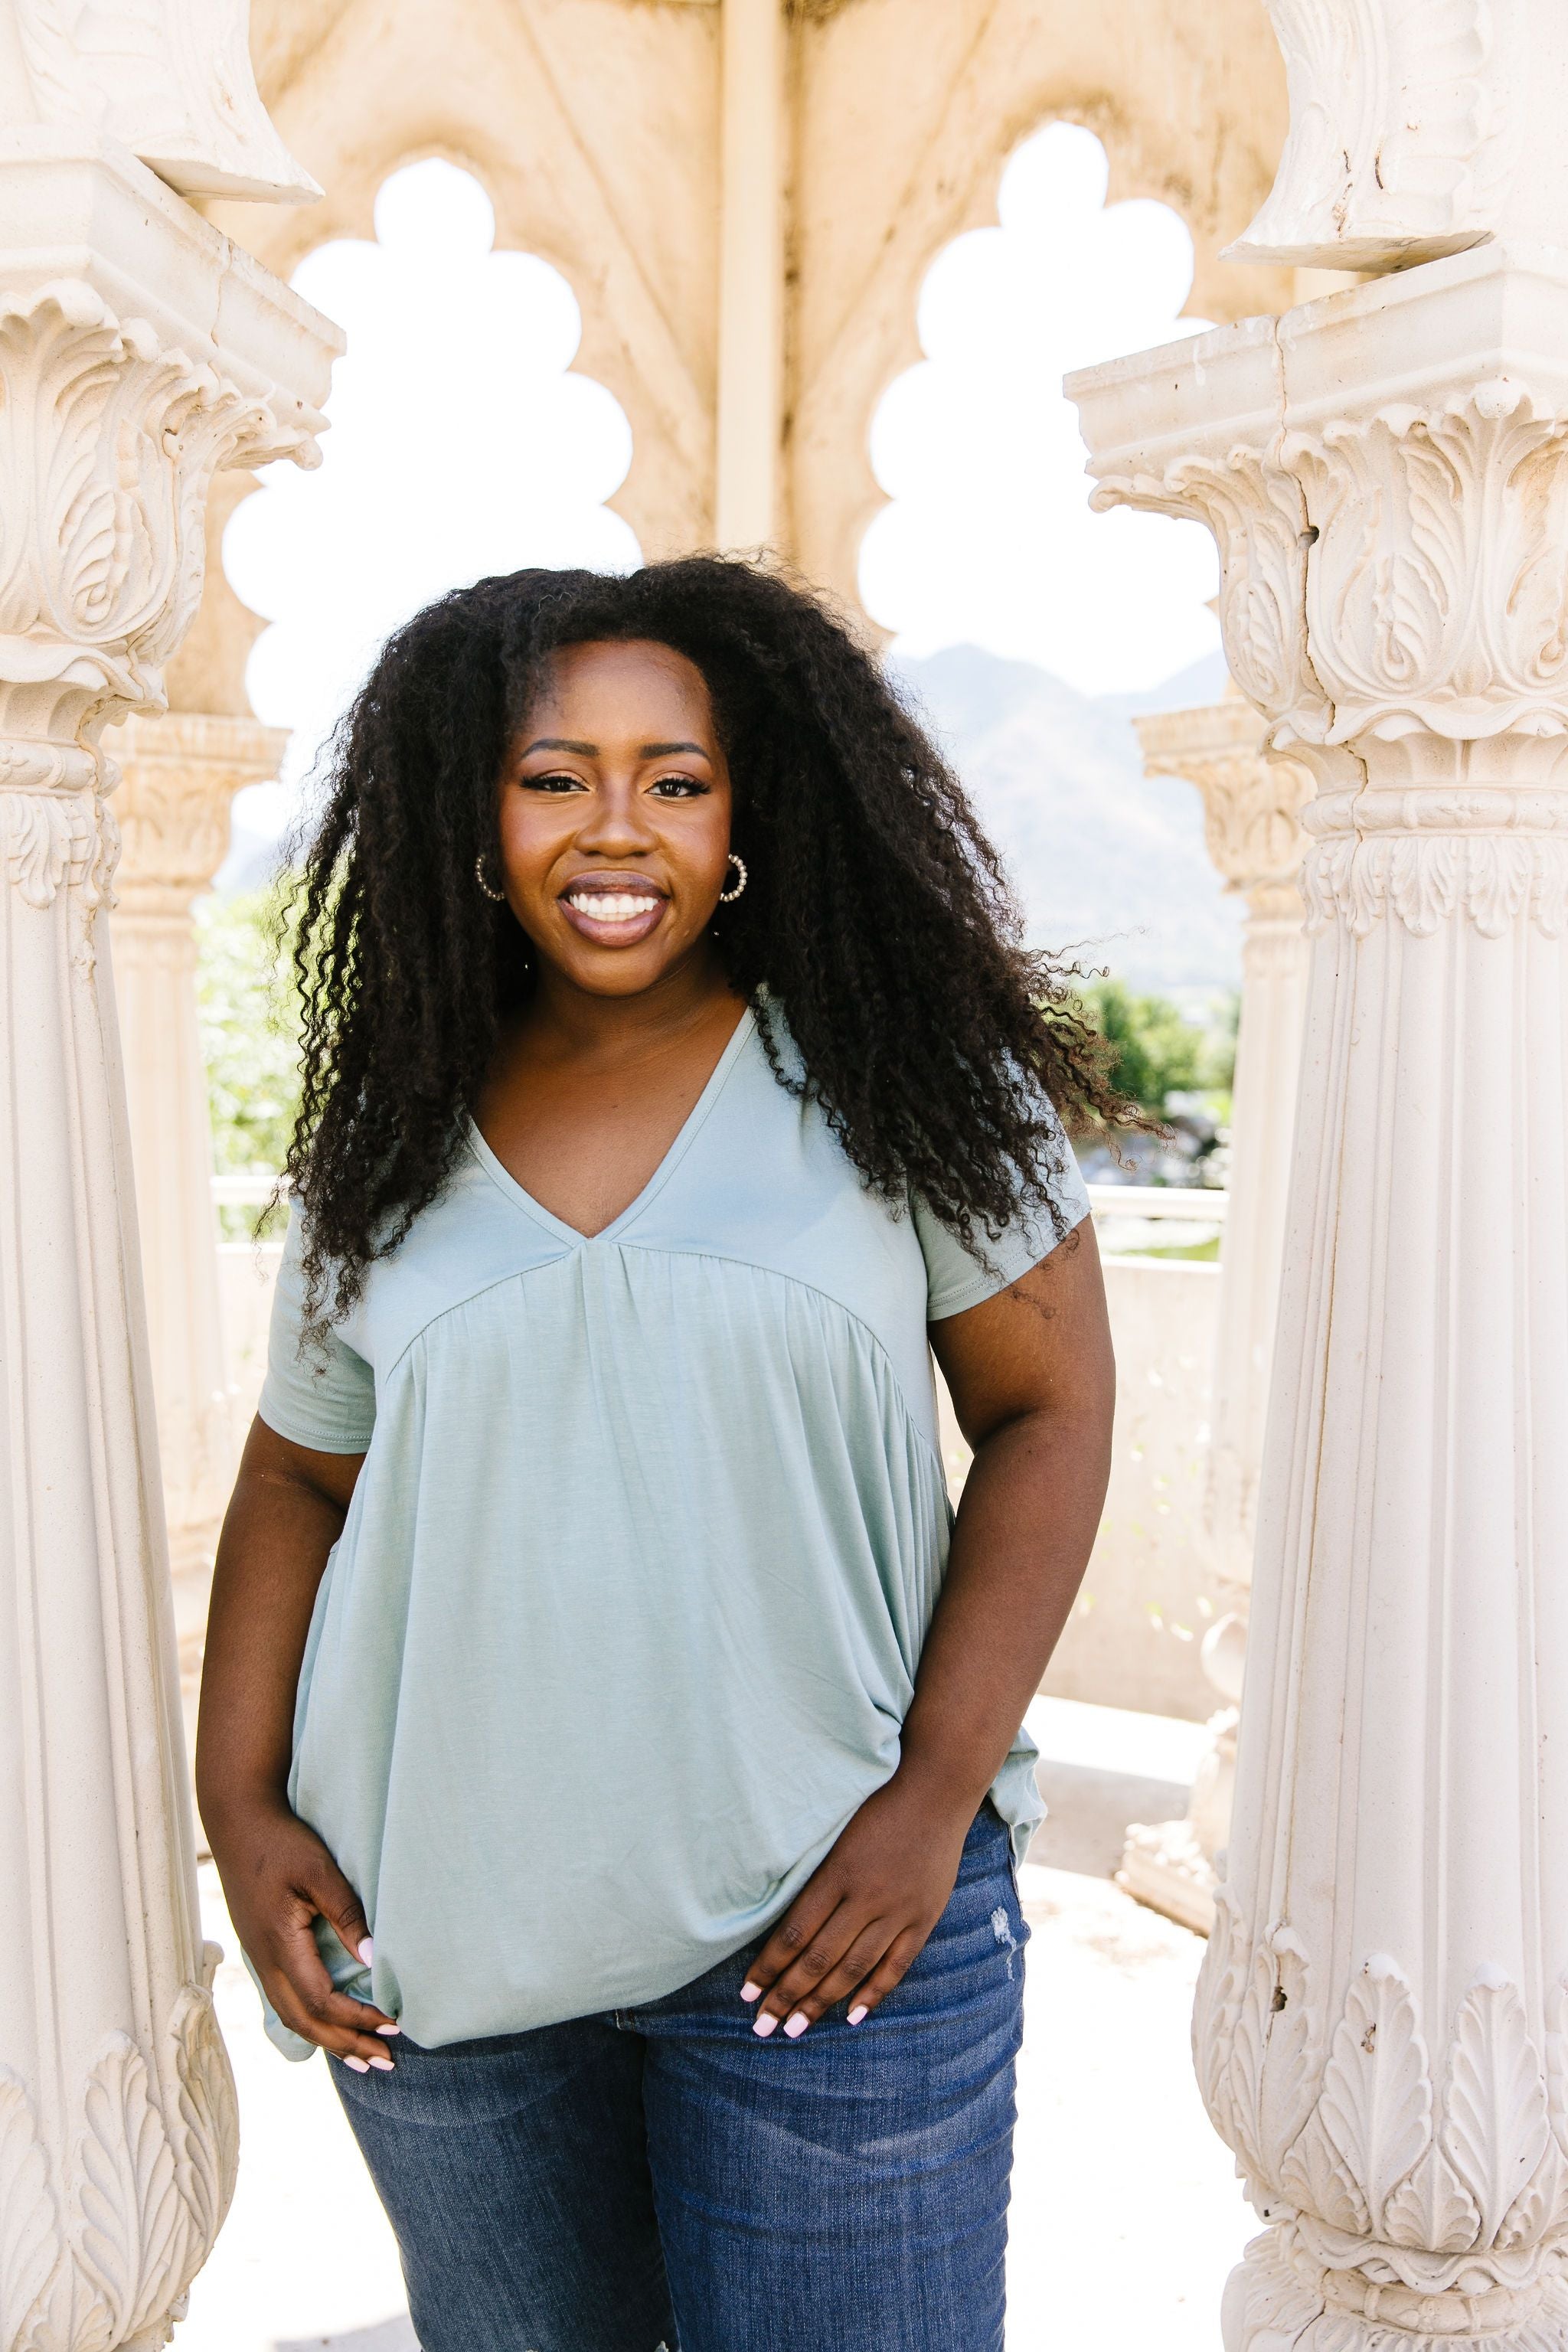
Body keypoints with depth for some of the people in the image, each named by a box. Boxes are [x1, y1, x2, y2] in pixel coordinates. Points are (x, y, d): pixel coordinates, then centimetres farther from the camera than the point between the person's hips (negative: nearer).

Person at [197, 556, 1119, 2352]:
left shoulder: (899, 1073, -4)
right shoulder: (389, 1136, 5)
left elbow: (1051, 1411, -4)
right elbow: (296, 1477, 12)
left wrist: (934, 1798, -12)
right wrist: (240, 1805, 1)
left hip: (821, 1914, -3)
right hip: (441, 1926, 3)